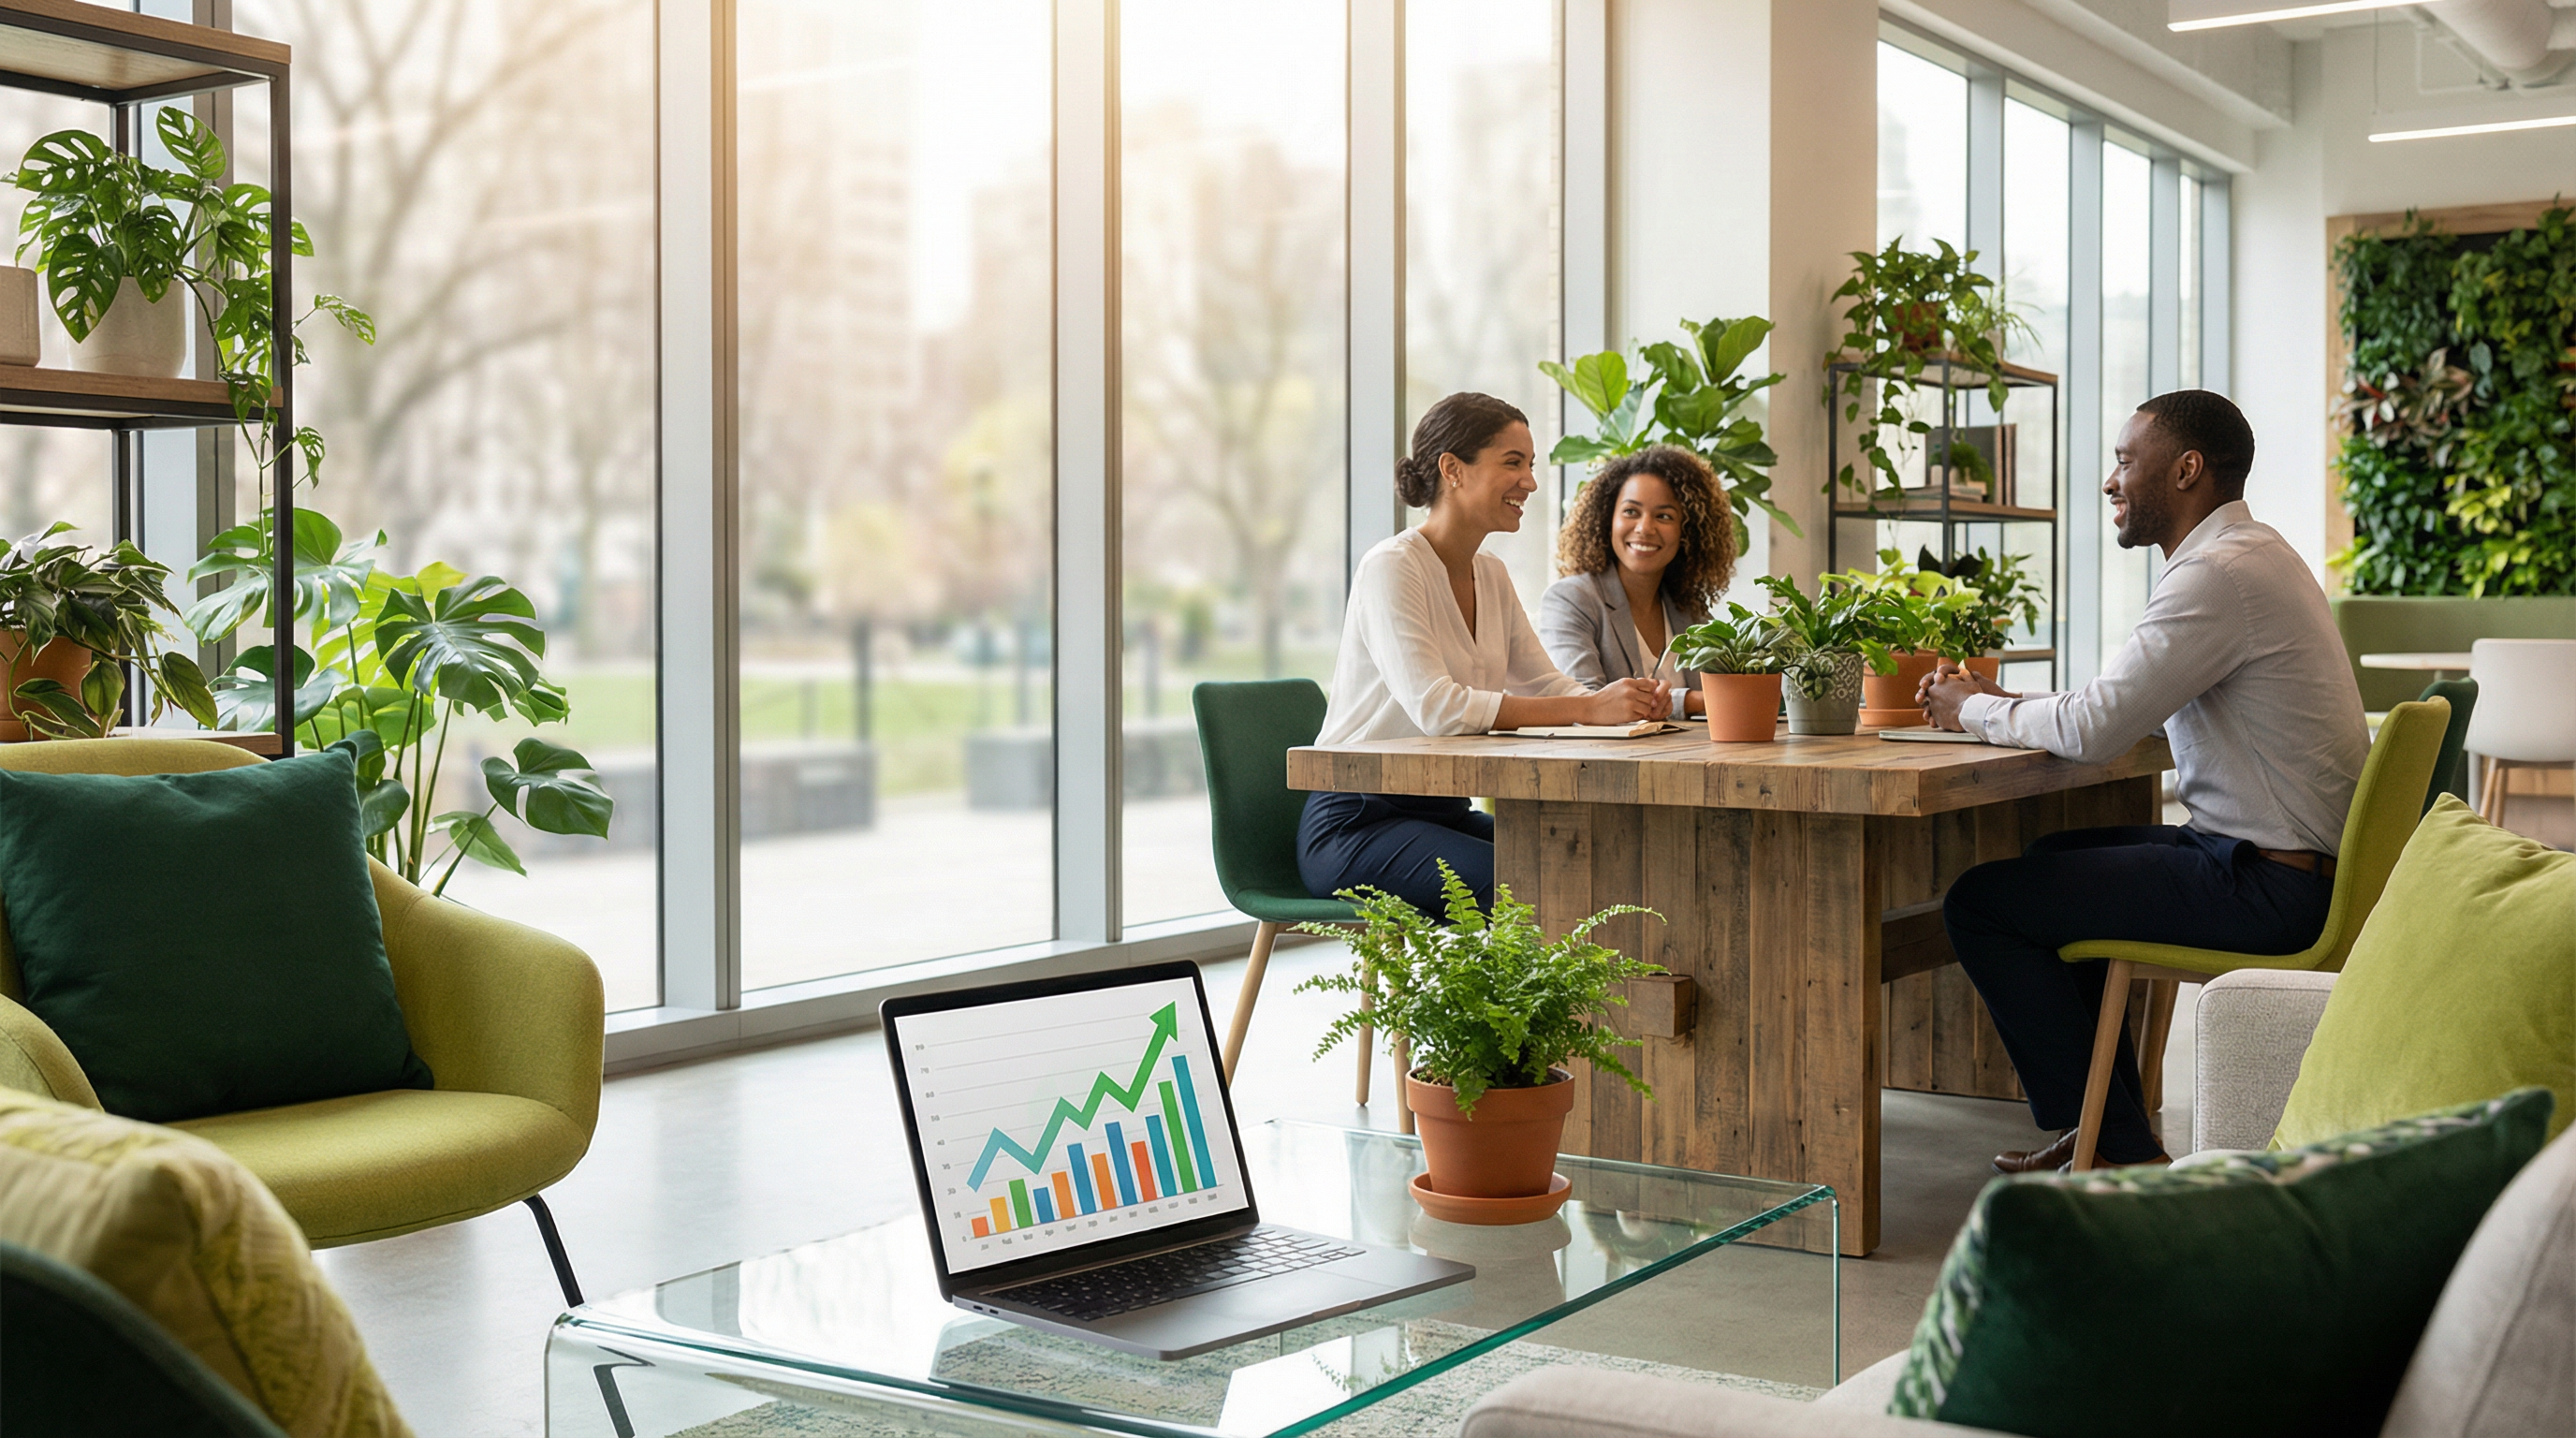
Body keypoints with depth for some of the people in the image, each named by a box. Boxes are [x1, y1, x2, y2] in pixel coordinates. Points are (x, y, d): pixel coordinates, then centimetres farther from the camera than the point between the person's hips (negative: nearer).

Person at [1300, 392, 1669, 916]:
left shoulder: (1492, 576, 12)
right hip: (1358, 822, -8)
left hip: (1445, 813, 8)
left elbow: (1544, 683, 12)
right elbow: (1436, 707, -28)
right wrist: (1588, 708, -30)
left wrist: (1626, 701, -11)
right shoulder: (1391, 568, -15)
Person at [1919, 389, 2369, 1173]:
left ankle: (2118, 1148, 2)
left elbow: (2095, 728, -23)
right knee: (2053, 859, 27)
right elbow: (2134, 708, 19)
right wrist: (2006, 702, 9)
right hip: (2293, 862, 11)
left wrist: (1973, 710, -6)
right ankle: (2111, 1128, 27)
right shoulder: (2250, 552, 15)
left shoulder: (2220, 573, -20)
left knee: (1979, 903, -9)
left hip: (2266, 886, -11)